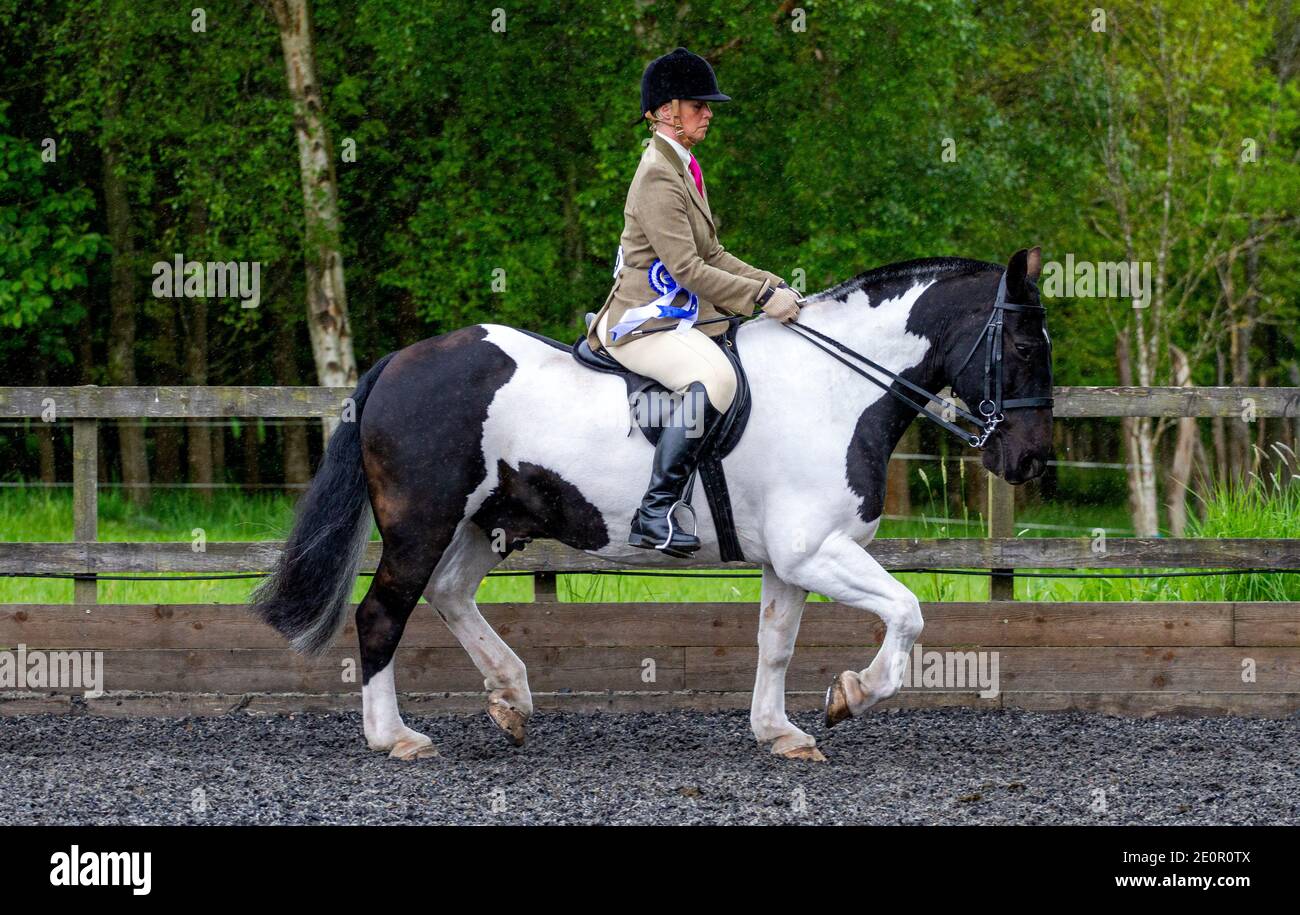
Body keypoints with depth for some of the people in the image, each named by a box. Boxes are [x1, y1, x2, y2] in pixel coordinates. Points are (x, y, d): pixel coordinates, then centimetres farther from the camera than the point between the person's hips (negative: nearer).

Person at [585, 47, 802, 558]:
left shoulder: (683, 169, 17)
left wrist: (773, 286, 8)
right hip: (644, 323, -11)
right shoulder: (658, 176, -15)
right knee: (714, 377, -37)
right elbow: (687, 268, -22)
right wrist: (763, 297, -20)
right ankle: (656, 511, -38)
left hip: (683, 320, 11)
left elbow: (712, 257, 21)